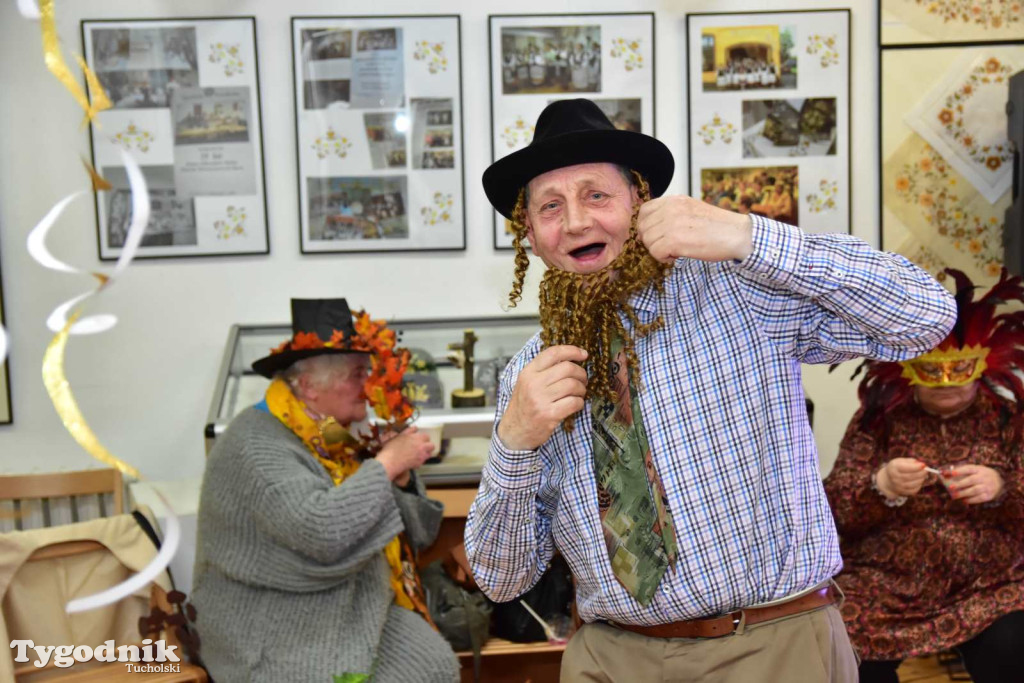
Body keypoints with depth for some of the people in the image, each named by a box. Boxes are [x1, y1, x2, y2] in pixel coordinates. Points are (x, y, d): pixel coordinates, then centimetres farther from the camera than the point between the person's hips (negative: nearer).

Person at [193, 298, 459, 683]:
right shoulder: (256, 446, -19)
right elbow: (321, 532, -34)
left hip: (362, 609, 7)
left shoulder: (332, 432, 6)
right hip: (282, 630, -7)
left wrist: (400, 477, -7)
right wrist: (386, 463, -23)